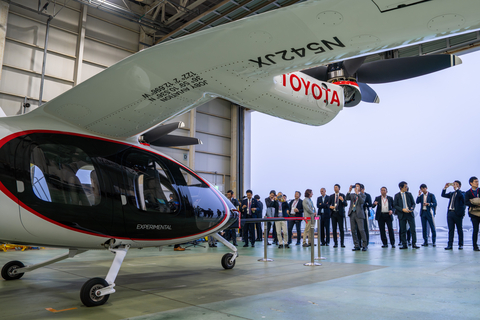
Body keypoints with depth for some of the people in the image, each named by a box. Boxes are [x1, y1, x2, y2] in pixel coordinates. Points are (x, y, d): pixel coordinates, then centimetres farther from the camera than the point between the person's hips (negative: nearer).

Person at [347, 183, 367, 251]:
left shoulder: (362, 195, 6)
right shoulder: (352, 195, 16)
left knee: (361, 230, -10)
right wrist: (349, 190, -12)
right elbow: (347, 198, -3)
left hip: (359, 214, -4)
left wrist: (358, 193, -17)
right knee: (353, 230, 4)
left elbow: (362, 201, -13)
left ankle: (364, 246, 0)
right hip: (352, 213, 4)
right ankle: (356, 246, 11)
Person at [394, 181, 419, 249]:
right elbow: (395, 205, -1)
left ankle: (414, 244, 8)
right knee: (403, 230, 2)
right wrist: (402, 209, -14)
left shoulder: (409, 194, 8)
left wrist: (412, 208, -11)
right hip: (402, 214, -1)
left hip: (410, 213, 1)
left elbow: (413, 203, 10)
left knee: (413, 229, -1)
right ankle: (404, 245, 9)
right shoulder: (397, 195, 2)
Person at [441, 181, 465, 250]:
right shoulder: (451, 194, 18)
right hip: (450, 213, 5)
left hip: (458, 213, -5)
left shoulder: (462, 193, 1)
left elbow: (461, 195, -21)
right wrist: (445, 188, 4)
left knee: (460, 229, 5)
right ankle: (450, 245, 3)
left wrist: (456, 189, -15)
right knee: (451, 229, 3)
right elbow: (443, 195, 13)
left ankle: (461, 245, 13)